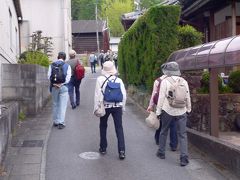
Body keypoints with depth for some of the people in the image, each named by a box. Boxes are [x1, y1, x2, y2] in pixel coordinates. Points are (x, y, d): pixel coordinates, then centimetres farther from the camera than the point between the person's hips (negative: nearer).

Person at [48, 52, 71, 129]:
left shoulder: (52, 65, 4)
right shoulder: (67, 66, 0)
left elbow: (49, 76, -3)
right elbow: (68, 77, -9)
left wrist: (54, 84, -6)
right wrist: (61, 84, -12)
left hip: (54, 87, 2)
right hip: (63, 87, -2)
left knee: (55, 104, 14)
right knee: (62, 105, 2)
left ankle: (55, 121, 21)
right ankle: (61, 122, -3)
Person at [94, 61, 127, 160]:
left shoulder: (100, 79, -8)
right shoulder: (119, 80, -1)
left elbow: (97, 95, -8)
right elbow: (124, 95, 0)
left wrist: (96, 108, -1)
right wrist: (123, 107, 11)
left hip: (105, 106, -1)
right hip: (117, 106, 1)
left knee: (103, 126, 18)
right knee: (119, 128, 2)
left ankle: (103, 148, 26)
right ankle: (121, 151, -5)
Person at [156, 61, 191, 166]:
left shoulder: (165, 81, -8)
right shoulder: (184, 81, 4)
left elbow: (161, 97, -9)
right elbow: (188, 97, 9)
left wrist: (158, 111, -1)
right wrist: (188, 109, 21)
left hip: (168, 111, -2)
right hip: (181, 111, 2)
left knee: (164, 132, 17)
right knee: (182, 135, 3)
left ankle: (161, 153, 28)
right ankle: (184, 158, -3)